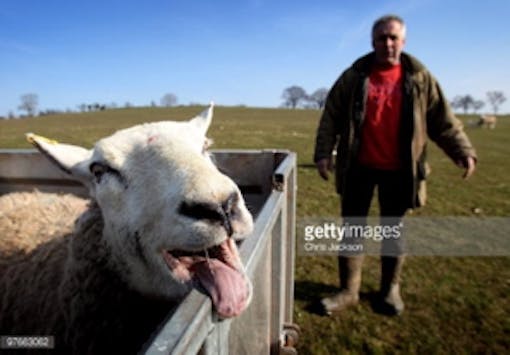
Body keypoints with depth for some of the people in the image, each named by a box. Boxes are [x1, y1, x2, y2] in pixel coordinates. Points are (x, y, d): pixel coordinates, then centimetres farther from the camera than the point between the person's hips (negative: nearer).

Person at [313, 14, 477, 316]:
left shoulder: (419, 78, 3)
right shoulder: (354, 76, 1)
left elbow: (443, 120, 5)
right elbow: (331, 118, 1)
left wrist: (463, 151, -7)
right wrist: (324, 153, -10)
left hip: (397, 170, 1)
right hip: (359, 168, 0)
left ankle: (391, 289, 29)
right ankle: (349, 291, 18)